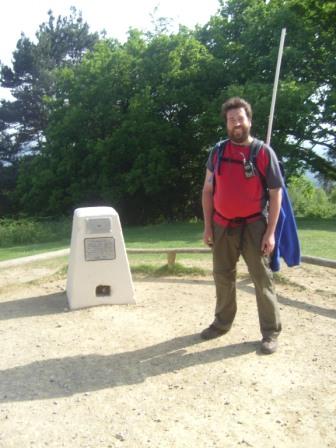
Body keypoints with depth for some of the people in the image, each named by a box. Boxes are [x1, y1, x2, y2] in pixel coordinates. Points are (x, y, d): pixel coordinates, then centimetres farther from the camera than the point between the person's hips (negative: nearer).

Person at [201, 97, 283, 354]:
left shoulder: (264, 152, -6)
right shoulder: (218, 152, 4)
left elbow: (276, 193, -6)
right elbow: (208, 190, 8)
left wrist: (270, 232, -12)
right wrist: (207, 226, 2)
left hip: (254, 226, -4)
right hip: (223, 226, 4)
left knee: (262, 278, 1)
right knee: (223, 276, 13)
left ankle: (271, 331, 14)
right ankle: (222, 323, 30)